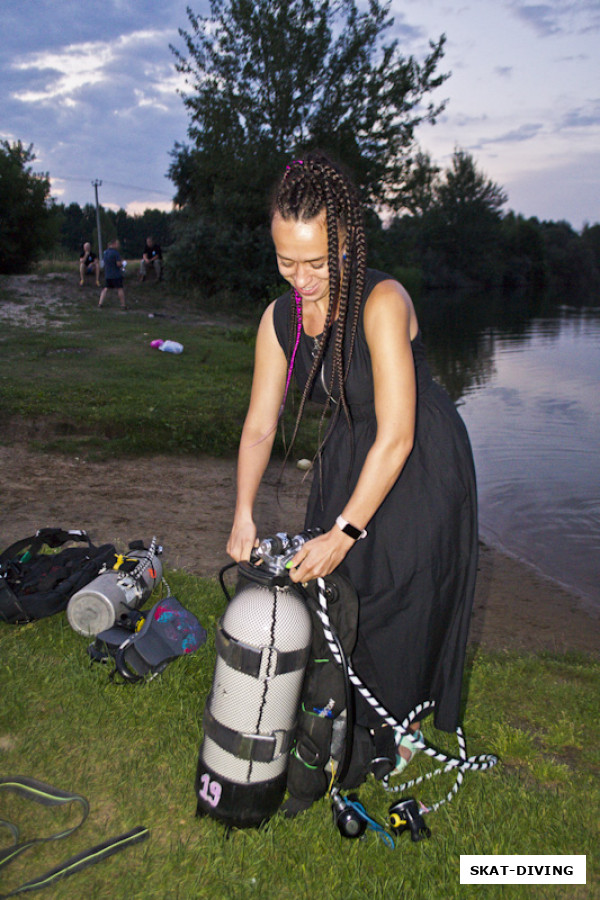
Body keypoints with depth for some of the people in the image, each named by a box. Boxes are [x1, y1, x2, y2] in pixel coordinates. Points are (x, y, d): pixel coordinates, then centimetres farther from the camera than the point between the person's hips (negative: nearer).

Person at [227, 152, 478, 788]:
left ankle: (397, 722, 31)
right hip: (344, 454, 6)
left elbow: (396, 437, -31)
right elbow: (259, 425, -4)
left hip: (421, 466, -6)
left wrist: (344, 532, -30)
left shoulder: (382, 303, -29)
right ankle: (349, 709, 37)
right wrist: (243, 514, -15)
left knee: (402, 597, 4)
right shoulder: (281, 317, -9)